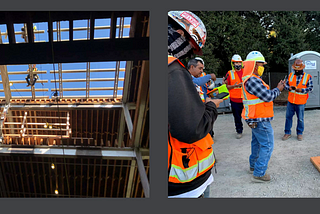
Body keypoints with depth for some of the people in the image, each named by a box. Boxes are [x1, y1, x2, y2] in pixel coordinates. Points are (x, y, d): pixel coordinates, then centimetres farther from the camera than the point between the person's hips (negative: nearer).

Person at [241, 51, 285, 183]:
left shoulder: (252, 79, 13)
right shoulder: (252, 80, -23)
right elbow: (268, 96, -22)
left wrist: (276, 89, 4)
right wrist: (278, 89, -7)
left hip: (255, 119, 11)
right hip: (260, 119, -11)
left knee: (257, 142, 23)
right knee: (267, 145, -4)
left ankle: (253, 166, 37)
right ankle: (259, 174, 1)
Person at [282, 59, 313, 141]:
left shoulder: (308, 77, -4)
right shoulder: (291, 75, 5)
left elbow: (310, 87, -4)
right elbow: (286, 84, 8)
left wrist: (301, 90, -20)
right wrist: (289, 87, -15)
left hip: (301, 102, -3)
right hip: (290, 101, 3)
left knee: (300, 119, 7)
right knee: (288, 117, 7)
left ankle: (299, 133, 22)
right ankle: (287, 133, 18)